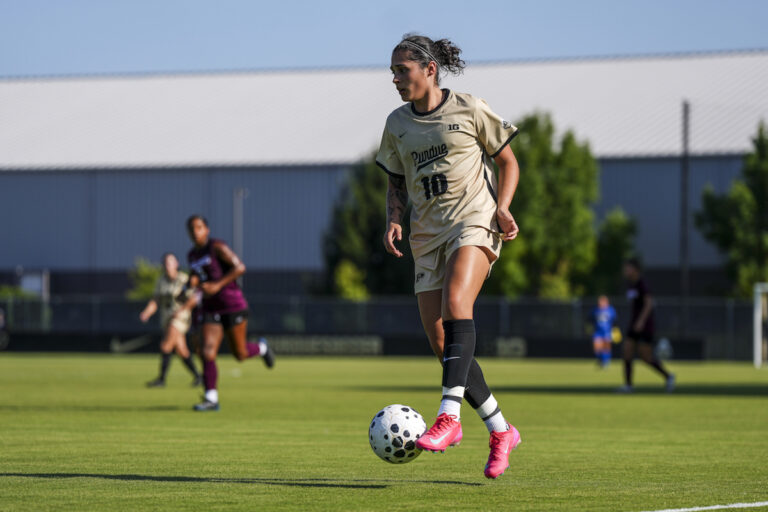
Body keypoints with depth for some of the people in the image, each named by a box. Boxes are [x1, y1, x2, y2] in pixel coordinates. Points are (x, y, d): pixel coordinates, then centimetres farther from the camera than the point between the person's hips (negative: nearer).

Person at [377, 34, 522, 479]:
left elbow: (508, 162, 6)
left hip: (475, 221, -5)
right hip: (428, 233, 5)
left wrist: (503, 208, -10)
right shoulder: (397, 125, 12)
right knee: (441, 343, -2)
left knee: (455, 304, -31)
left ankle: (449, 416, -37)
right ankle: (501, 432, 11)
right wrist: (394, 221, 0)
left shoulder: (469, 109, -1)